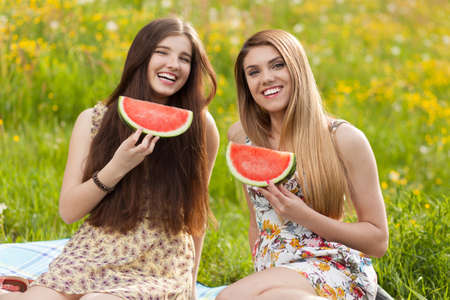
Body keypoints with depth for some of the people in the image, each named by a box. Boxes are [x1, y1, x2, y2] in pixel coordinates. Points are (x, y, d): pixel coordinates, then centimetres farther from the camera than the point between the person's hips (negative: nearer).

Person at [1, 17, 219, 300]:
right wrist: (117, 168, -17)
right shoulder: (93, 120, 2)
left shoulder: (200, 126, -1)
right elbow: (68, 211, -2)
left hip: (160, 270, -1)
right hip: (93, 256, 1)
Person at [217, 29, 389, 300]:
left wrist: (304, 216, -13)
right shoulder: (241, 136, 11)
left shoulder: (344, 139, -3)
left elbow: (378, 241, -1)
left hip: (338, 270, -3)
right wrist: (260, 277, 10)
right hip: (271, 276, 3)